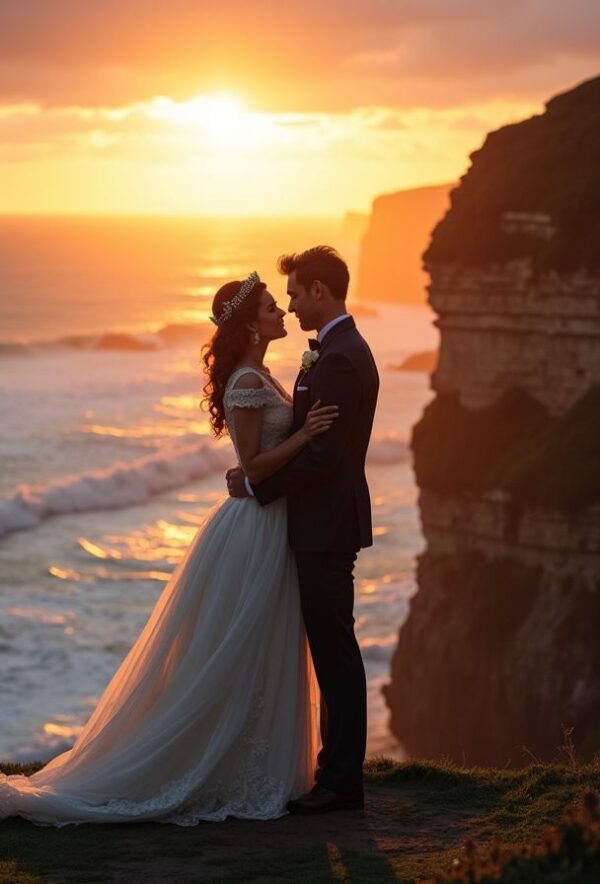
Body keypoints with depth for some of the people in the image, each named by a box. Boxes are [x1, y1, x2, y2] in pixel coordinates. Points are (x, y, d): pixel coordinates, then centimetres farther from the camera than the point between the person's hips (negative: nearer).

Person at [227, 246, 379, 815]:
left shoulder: (338, 360, -19)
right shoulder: (344, 351, 15)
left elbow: (321, 455, -22)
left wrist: (257, 486, -12)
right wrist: (260, 474, 10)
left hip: (326, 527, -11)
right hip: (325, 520, 11)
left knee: (334, 651, -5)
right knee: (332, 651, 14)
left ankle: (341, 780, 1)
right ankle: (339, 772, 21)